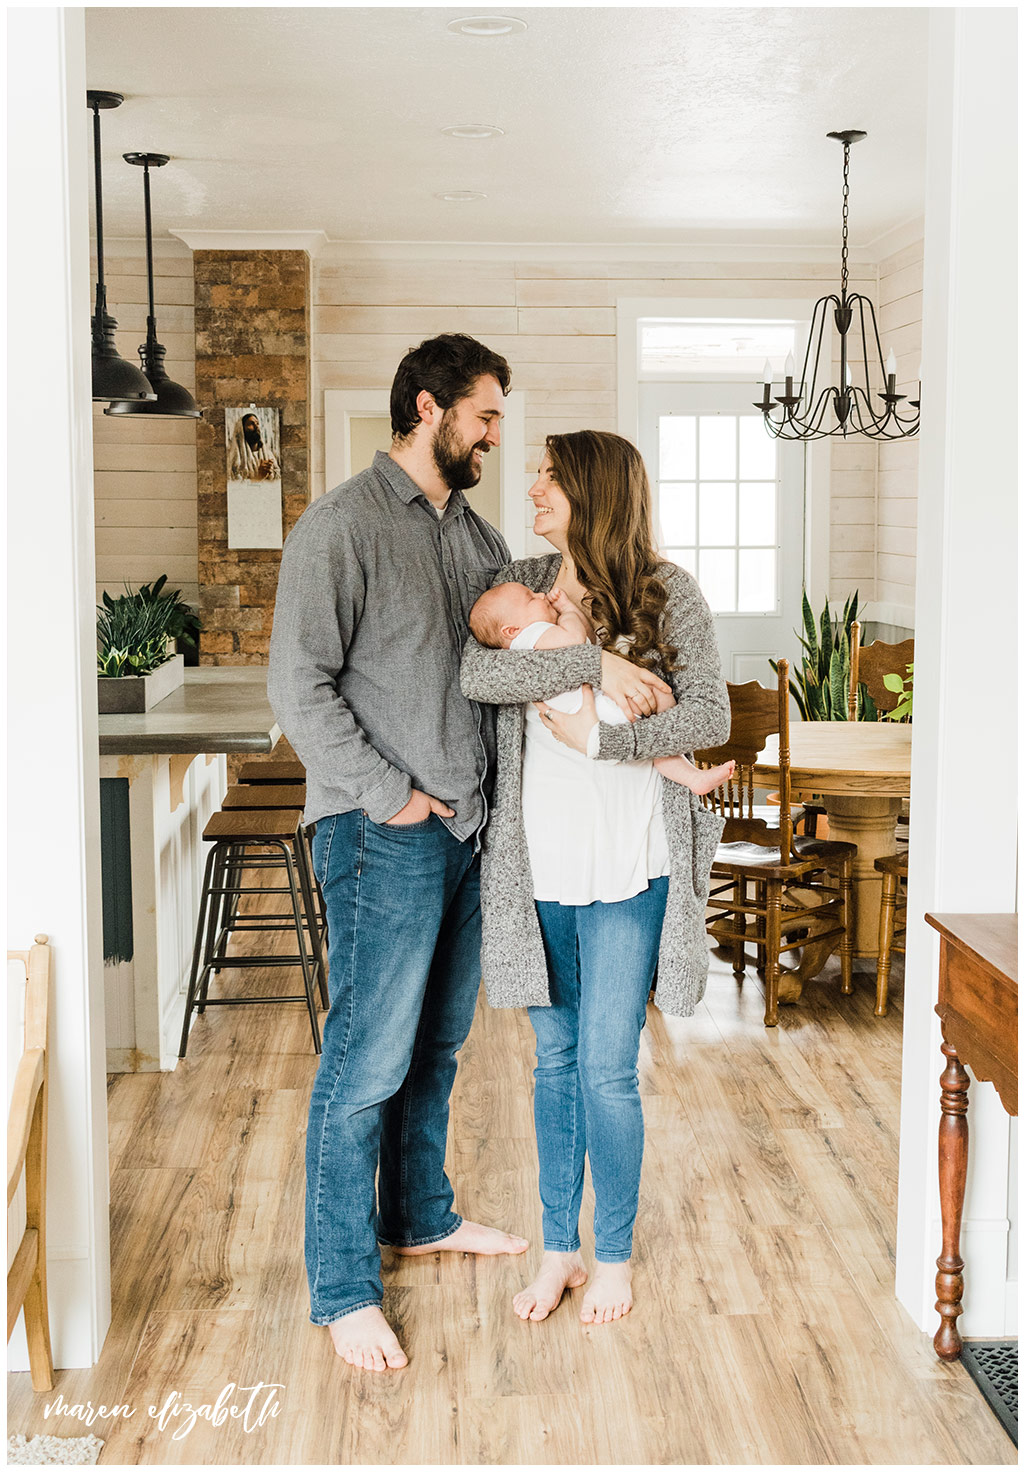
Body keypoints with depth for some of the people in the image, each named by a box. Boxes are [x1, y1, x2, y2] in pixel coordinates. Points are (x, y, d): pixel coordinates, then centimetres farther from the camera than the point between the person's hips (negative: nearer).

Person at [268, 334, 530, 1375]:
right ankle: (343, 1289, 8)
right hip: (383, 837, -8)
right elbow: (299, 687, -16)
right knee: (368, 1061, -3)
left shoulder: (475, 534, 14)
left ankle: (421, 1215, 37)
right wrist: (389, 795, -16)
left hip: (466, 827, 8)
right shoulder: (343, 526, -11)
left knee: (436, 1043, 19)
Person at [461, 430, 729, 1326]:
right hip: (537, 865, 3)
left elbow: (710, 717, -9)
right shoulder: (521, 583, 6)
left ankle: (614, 1255, 21)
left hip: (626, 867, -3)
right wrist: (595, 663, -20)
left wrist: (599, 736, -16)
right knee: (556, 1059, 13)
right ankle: (559, 1247, 27)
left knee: (608, 1067, 1)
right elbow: (475, 671, -13)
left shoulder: (668, 592, -3)